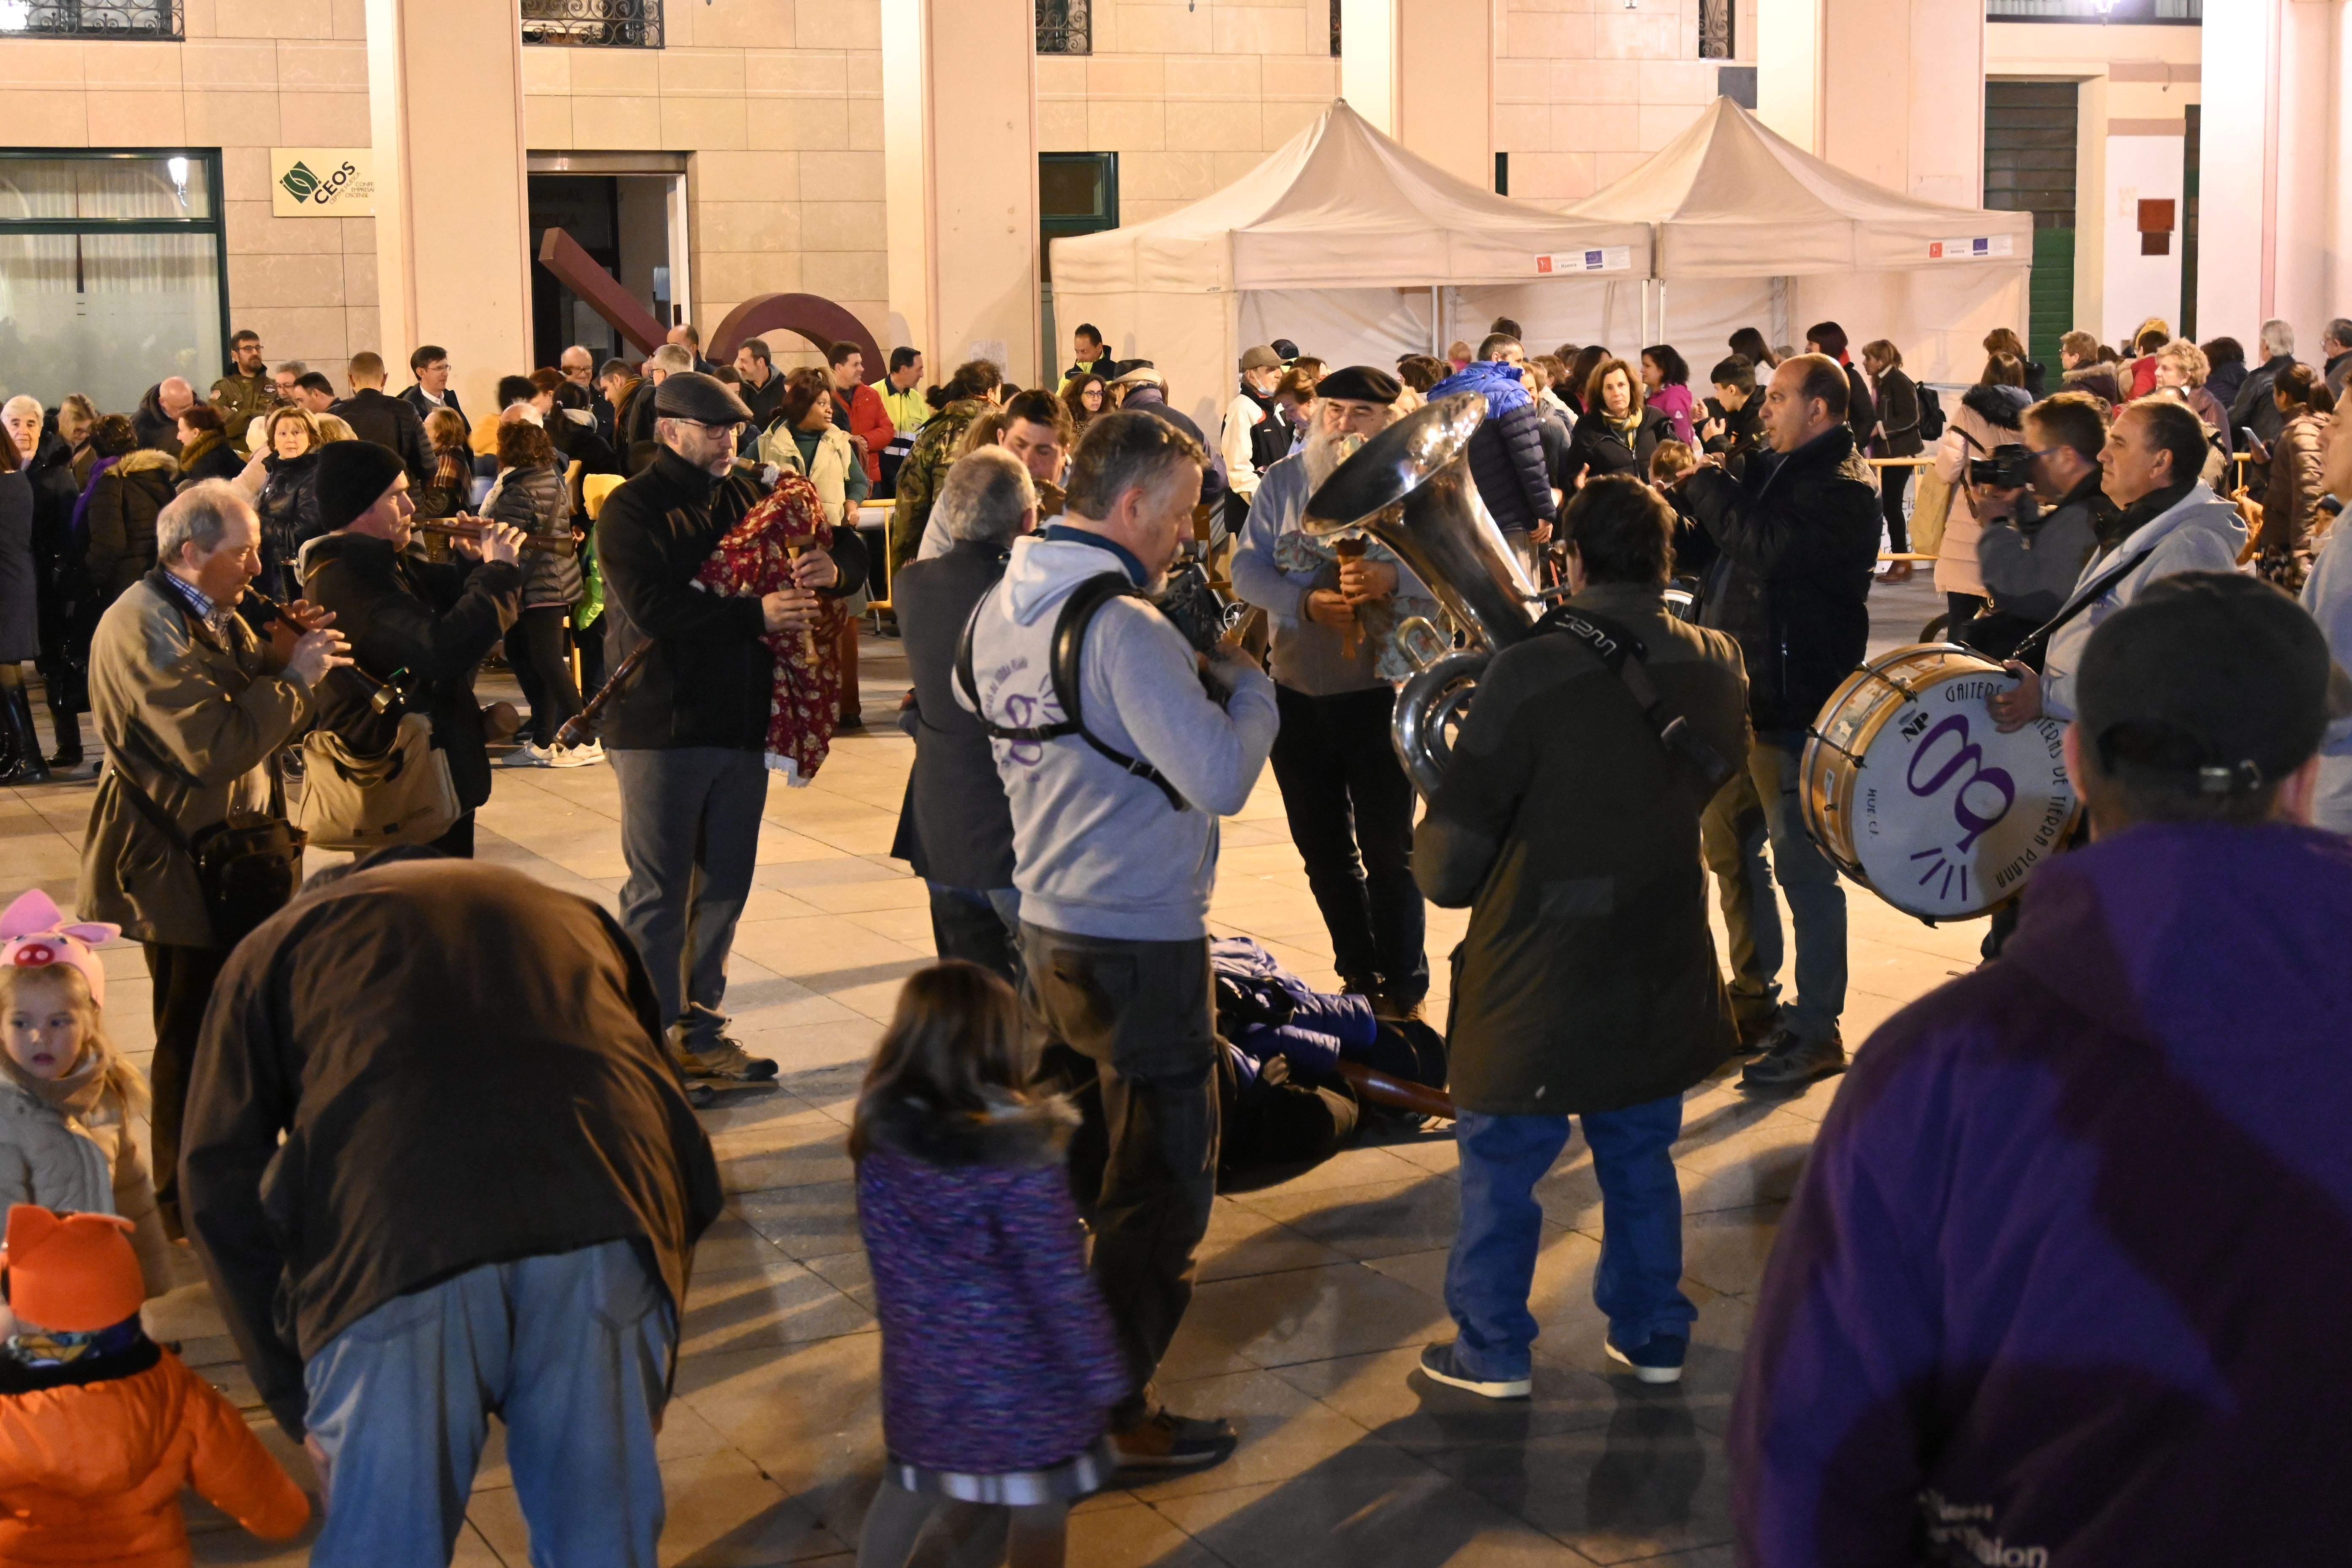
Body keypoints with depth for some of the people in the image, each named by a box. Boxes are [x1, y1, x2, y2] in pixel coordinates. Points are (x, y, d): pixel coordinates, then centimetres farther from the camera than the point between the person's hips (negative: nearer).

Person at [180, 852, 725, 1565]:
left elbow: (223, 1186, 18)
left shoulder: (278, 943, 31)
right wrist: (656, 1380, 36)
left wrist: (297, 1402, 23)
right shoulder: (575, 918, 38)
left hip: (391, 1244, -2)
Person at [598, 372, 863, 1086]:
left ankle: (702, 1032, 23)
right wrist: (757, 615, -25)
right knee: (659, 893, 0)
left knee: (723, 889, 12)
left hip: (742, 724, 7)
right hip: (660, 730, -6)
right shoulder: (633, 510, -7)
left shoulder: (746, 499, 13)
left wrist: (833, 565, -9)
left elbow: (853, 555, 15)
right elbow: (653, 608, -22)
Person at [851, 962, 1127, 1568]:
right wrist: (1102, 1376, -9)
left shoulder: (881, 1133, -12)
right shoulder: (1022, 1158, -28)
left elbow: (883, 1242, 3)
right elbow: (1060, 1280, -21)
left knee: (908, 1488, 25)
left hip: (920, 1365, 5)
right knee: (1040, 1510, 16)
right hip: (1019, 1376, -5)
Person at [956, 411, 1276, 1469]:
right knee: (1160, 1186, 5)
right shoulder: (1122, 627, -23)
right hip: (1141, 945, -8)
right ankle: (1116, 1415, 13)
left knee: (1064, 1162, 23)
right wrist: (1246, 682, -10)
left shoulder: (998, 608, 4)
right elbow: (1221, 778, -29)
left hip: (1048, 926, 9)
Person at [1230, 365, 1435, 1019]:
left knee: (1387, 853, 1)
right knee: (1323, 850, 14)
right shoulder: (1284, 481, 4)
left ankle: (1404, 992, 12)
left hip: (1382, 694, -4)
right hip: (1298, 692, 4)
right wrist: (1308, 604, -21)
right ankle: (1358, 978, 29)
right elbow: (1247, 568, -5)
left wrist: (1391, 580, -31)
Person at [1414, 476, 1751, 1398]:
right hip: (1661, 974, 5)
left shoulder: (1528, 676, -23)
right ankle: (1653, 1334, 33)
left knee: (1502, 1167, 13)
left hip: (1536, 982, -5)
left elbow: (1447, 868, -19)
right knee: (1640, 1160, 22)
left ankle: (1492, 1350, 24)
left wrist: (1436, 862, 4)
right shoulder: (1715, 668, -7)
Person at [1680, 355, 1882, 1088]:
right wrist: (1692, 489, 2)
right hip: (1738, 696, 10)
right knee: (1731, 852, 19)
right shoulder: (1770, 471, 13)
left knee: (1803, 868, -4)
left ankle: (1816, 1030, 3)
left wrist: (1707, 486, -13)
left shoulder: (1842, 492, -14)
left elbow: (1767, 547, -28)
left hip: (1793, 708, -10)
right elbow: (1711, 552, 19)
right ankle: (1754, 997, 33)